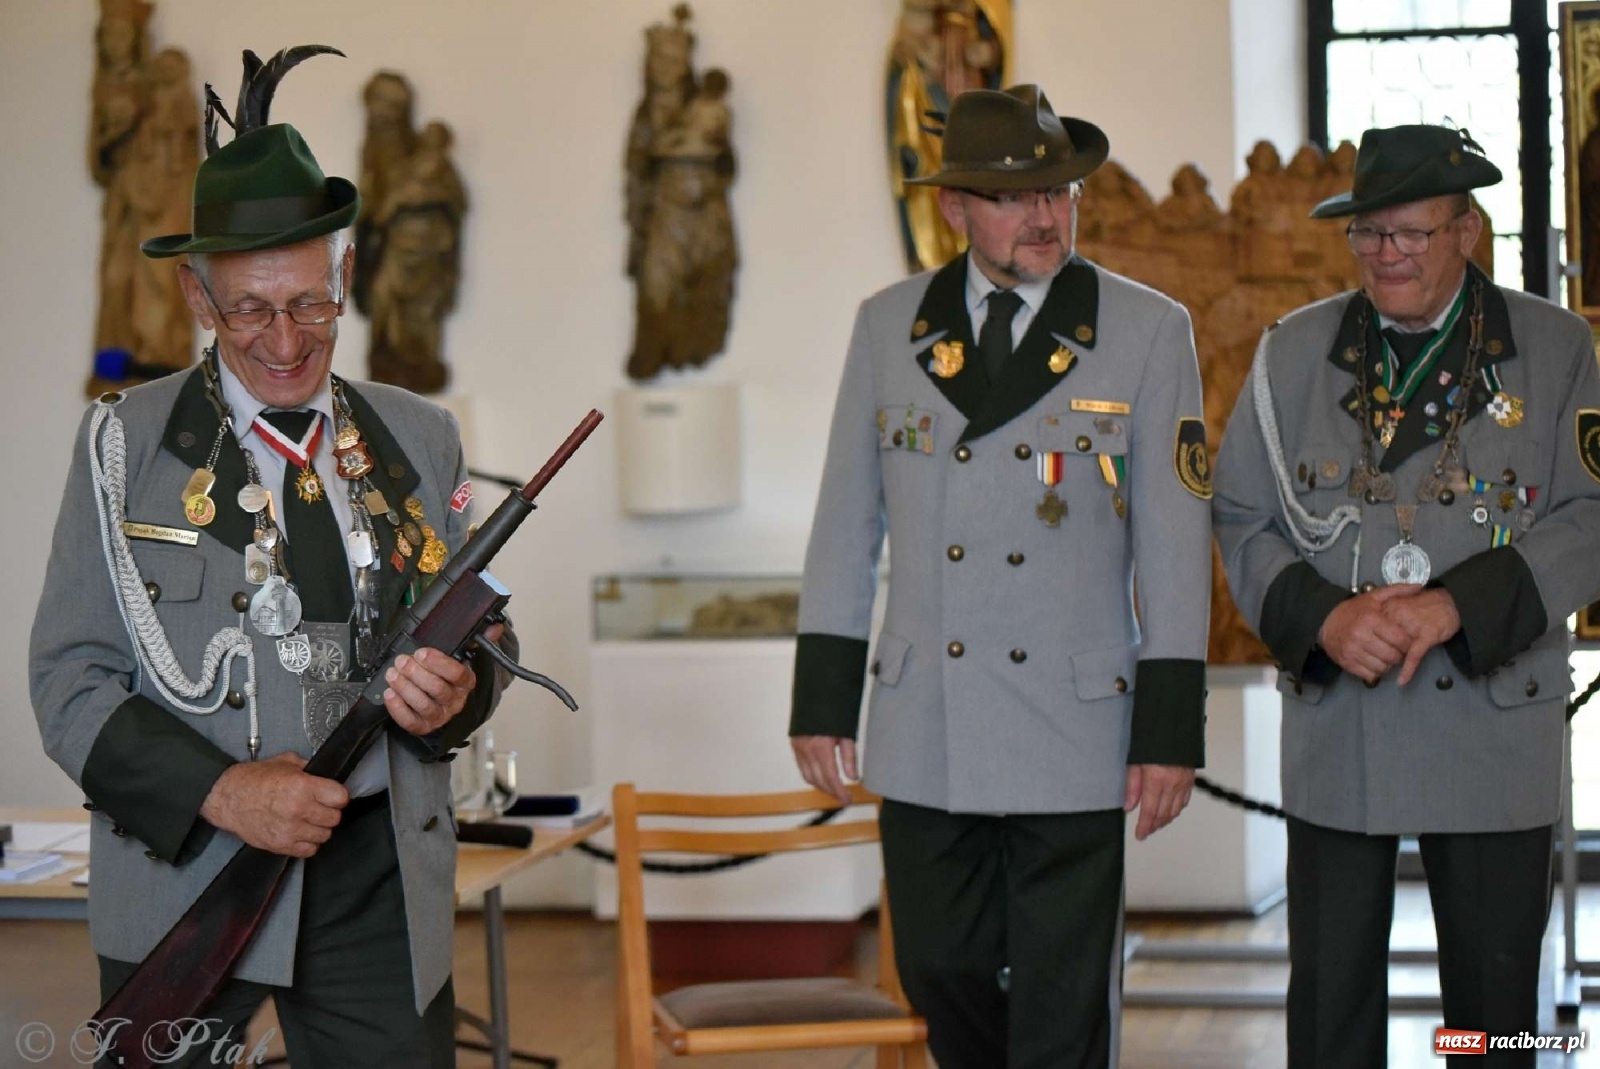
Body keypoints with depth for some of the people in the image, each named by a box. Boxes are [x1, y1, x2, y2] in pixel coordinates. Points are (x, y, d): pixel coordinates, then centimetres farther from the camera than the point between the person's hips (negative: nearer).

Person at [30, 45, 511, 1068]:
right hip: (185, 868, -2)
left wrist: (457, 687, -11)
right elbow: (71, 679, -3)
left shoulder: (420, 440, 9)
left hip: (381, 879, 2)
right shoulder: (129, 444, 0)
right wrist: (219, 792, -18)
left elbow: (486, 631, 13)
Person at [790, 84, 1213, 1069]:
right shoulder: (889, 326, 6)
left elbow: (1176, 543, -3)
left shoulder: (1150, 331, -1)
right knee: (940, 971, 11)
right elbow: (846, 522, 9)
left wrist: (1171, 727, -7)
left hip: (1073, 727, -2)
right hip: (922, 727, 3)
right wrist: (823, 694, 5)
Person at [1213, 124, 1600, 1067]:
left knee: (1495, 989, 9)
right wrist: (1321, 617, -13)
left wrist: (1458, 603, -19)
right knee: (1330, 988, 6)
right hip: (1336, 727, 1)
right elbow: (1242, 518, 5)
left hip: (1496, 717, -1)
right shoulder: (1295, 352, 6)